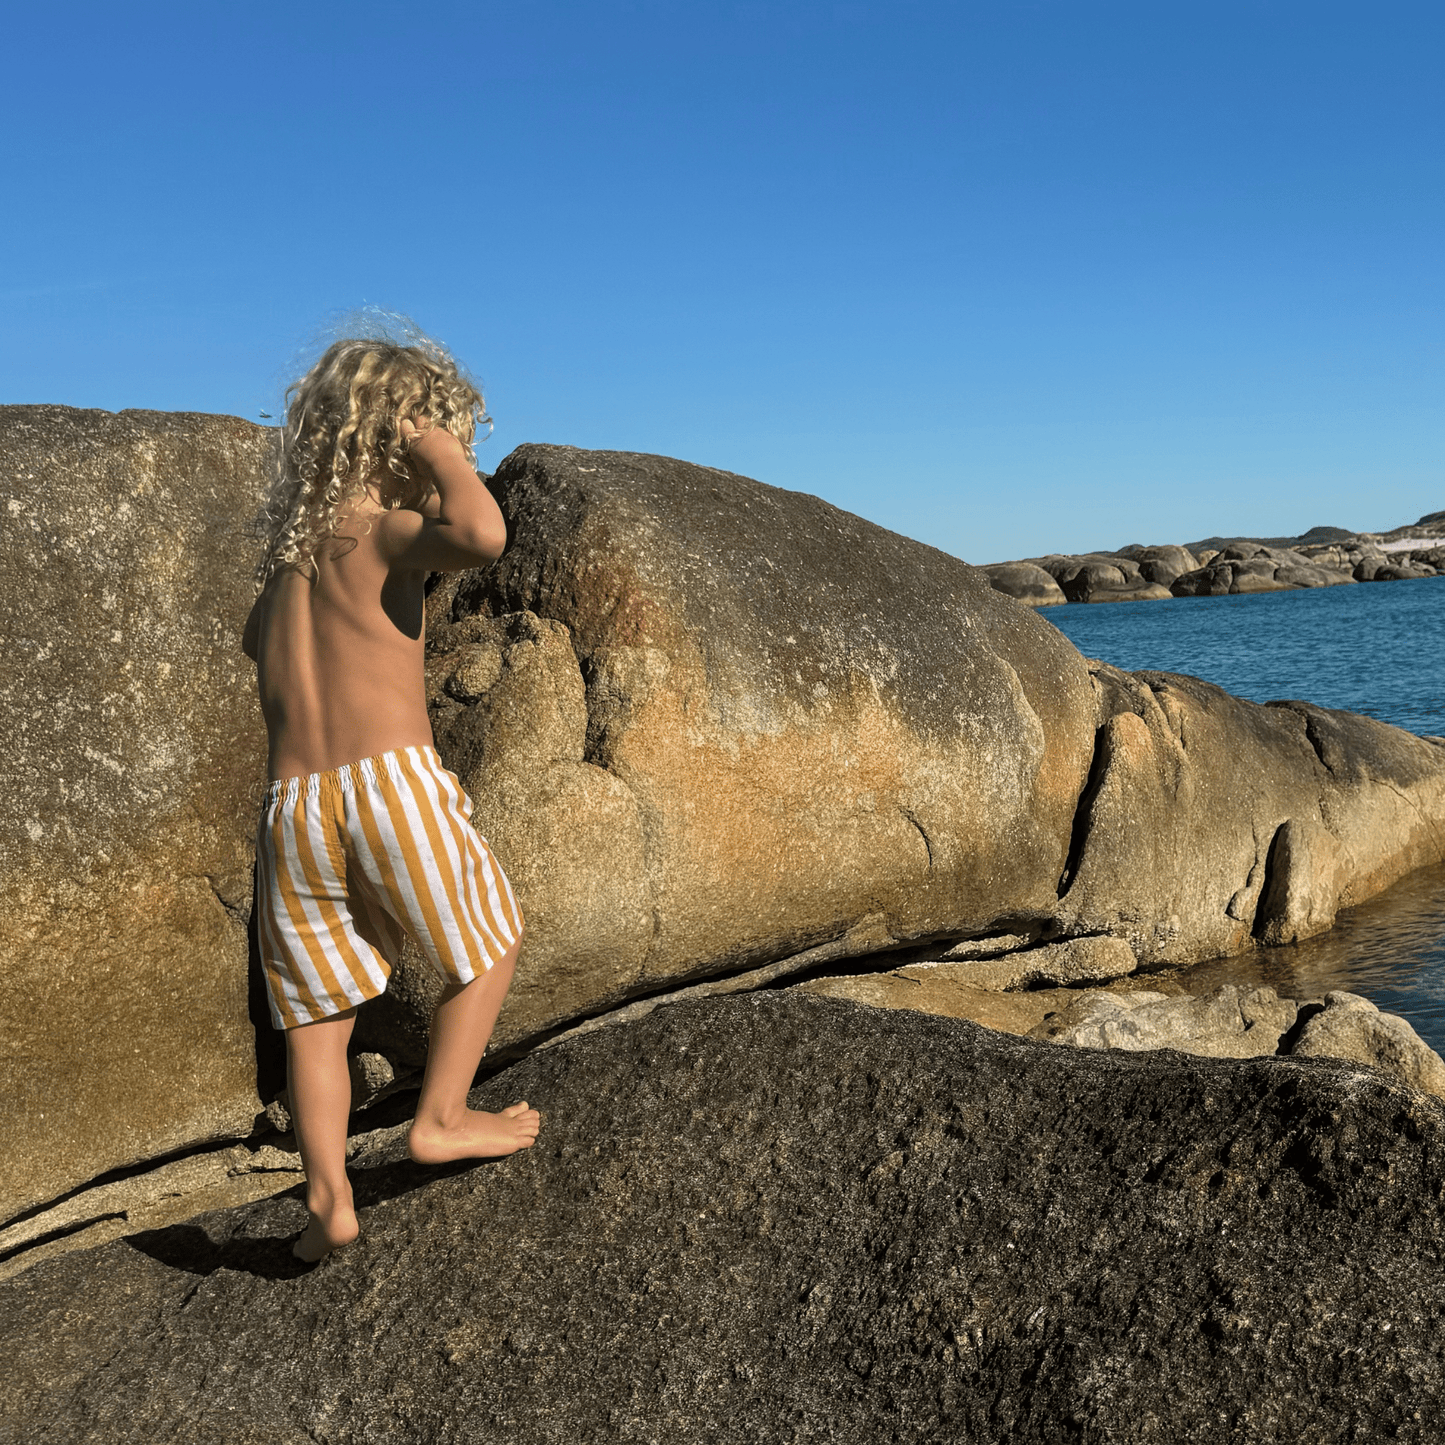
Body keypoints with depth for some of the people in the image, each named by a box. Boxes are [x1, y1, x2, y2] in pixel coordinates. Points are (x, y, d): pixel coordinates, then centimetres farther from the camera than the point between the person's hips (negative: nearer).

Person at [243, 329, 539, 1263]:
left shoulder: (286, 546, 18)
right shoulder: (382, 529, -4)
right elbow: (482, 535, -26)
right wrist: (442, 452, -9)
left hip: (293, 799, 6)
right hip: (393, 777, -6)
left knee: (315, 1006, 15)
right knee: (490, 941, 17)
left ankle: (329, 1197, 15)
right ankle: (442, 1117, 18)